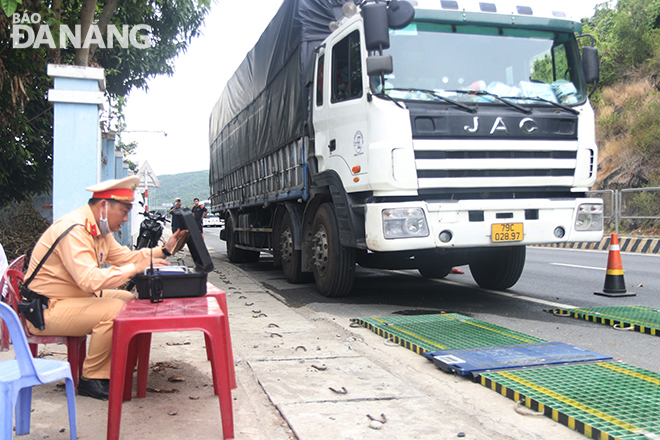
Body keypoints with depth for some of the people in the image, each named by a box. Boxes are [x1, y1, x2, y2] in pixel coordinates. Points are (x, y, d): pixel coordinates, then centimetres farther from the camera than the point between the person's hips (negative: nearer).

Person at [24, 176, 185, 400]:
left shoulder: (99, 229, 8)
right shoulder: (74, 230, -25)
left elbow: (124, 256, 12)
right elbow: (89, 279, -35)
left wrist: (164, 250, 2)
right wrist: (135, 268, -32)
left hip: (77, 297, 11)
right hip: (47, 310, -10)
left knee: (131, 300, 5)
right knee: (115, 310, -27)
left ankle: (111, 372, 5)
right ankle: (91, 379, -10)